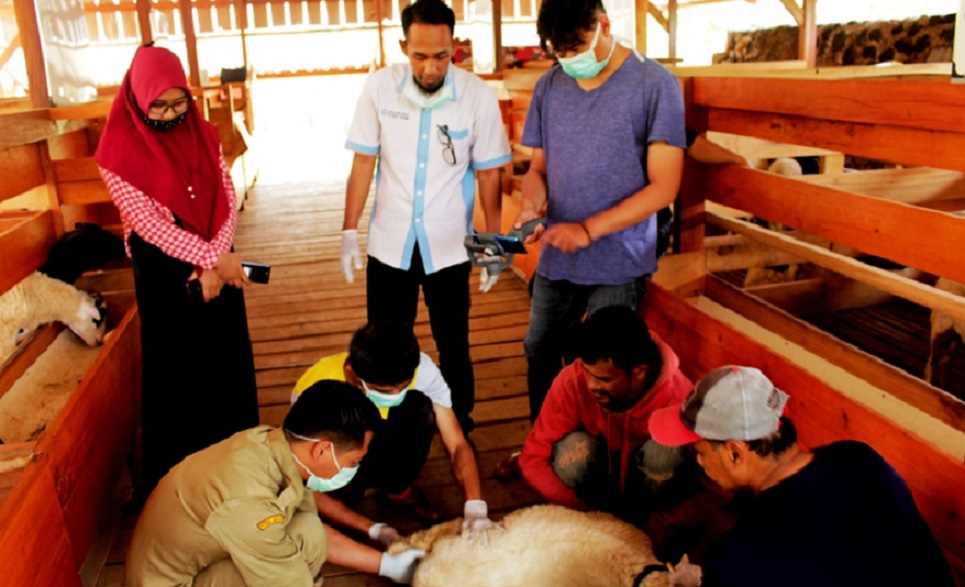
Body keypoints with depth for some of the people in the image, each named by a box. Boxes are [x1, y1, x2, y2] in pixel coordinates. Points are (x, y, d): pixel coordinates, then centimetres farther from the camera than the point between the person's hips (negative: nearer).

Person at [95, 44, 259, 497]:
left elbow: (227, 202, -1)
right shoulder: (120, 151, -12)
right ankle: (179, 469, 24)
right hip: (164, 272, -4)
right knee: (176, 367, 6)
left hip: (218, 264, 4)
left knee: (229, 359, 12)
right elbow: (148, 224, -17)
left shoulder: (204, 135, 1)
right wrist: (213, 257, -20)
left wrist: (215, 264, -13)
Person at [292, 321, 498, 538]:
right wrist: (373, 529, -32)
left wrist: (475, 508, -40)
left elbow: (458, 445, -25)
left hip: (375, 447, 3)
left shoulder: (421, 369, -30)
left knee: (420, 407, -29)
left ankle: (397, 490, -4)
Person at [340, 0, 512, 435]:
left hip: (450, 245, -1)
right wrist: (349, 231, -2)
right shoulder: (379, 86, -8)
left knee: (453, 344, 13)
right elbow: (363, 162, 0)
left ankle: (459, 423, 34)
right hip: (389, 242, 1)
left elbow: (488, 174, -3)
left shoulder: (478, 95, -11)